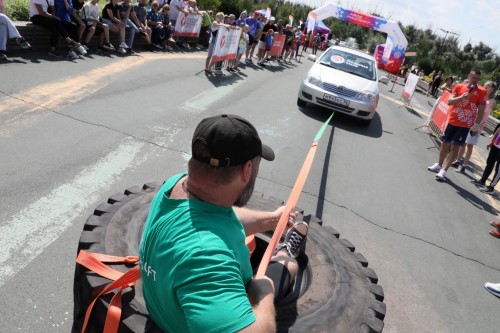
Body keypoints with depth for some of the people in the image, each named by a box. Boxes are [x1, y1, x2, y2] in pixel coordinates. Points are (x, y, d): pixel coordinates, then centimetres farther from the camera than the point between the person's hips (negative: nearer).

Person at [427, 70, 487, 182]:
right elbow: (449, 101, -4)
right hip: (452, 121, 3)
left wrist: (476, 125, -10)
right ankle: (439, 165, 31)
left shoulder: (482, 92, -4)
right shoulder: (459, 87, 2)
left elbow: (481, 110, -4)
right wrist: (461, 97, -21)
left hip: (465, 125, -3)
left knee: (455, 147, -8)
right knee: (445, 143, 13)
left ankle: (444, 171, -5)